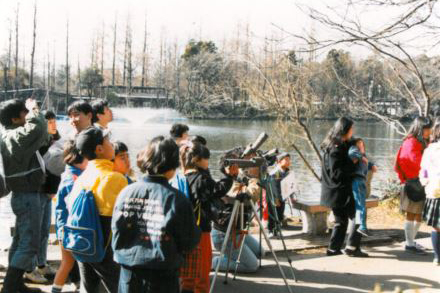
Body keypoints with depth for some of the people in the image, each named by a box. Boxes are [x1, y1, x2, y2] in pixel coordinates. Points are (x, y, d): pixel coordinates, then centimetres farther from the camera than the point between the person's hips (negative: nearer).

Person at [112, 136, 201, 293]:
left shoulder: (126, 192, -7)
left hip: (129, 274, 3)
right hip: (162, 278, -3)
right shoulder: (175, 199, -16)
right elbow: (189, 242, -10)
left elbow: (117, 236, 0)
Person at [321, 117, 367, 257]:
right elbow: (336, 172, -23)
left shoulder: (343, 145, 12)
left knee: (341, 220, 15)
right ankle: (352, 247, 0)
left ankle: (334, 249, 17)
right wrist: (353, 165, -19)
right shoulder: (336, 149, -18)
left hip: (337, 192, 10)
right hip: (340, 192, -10)